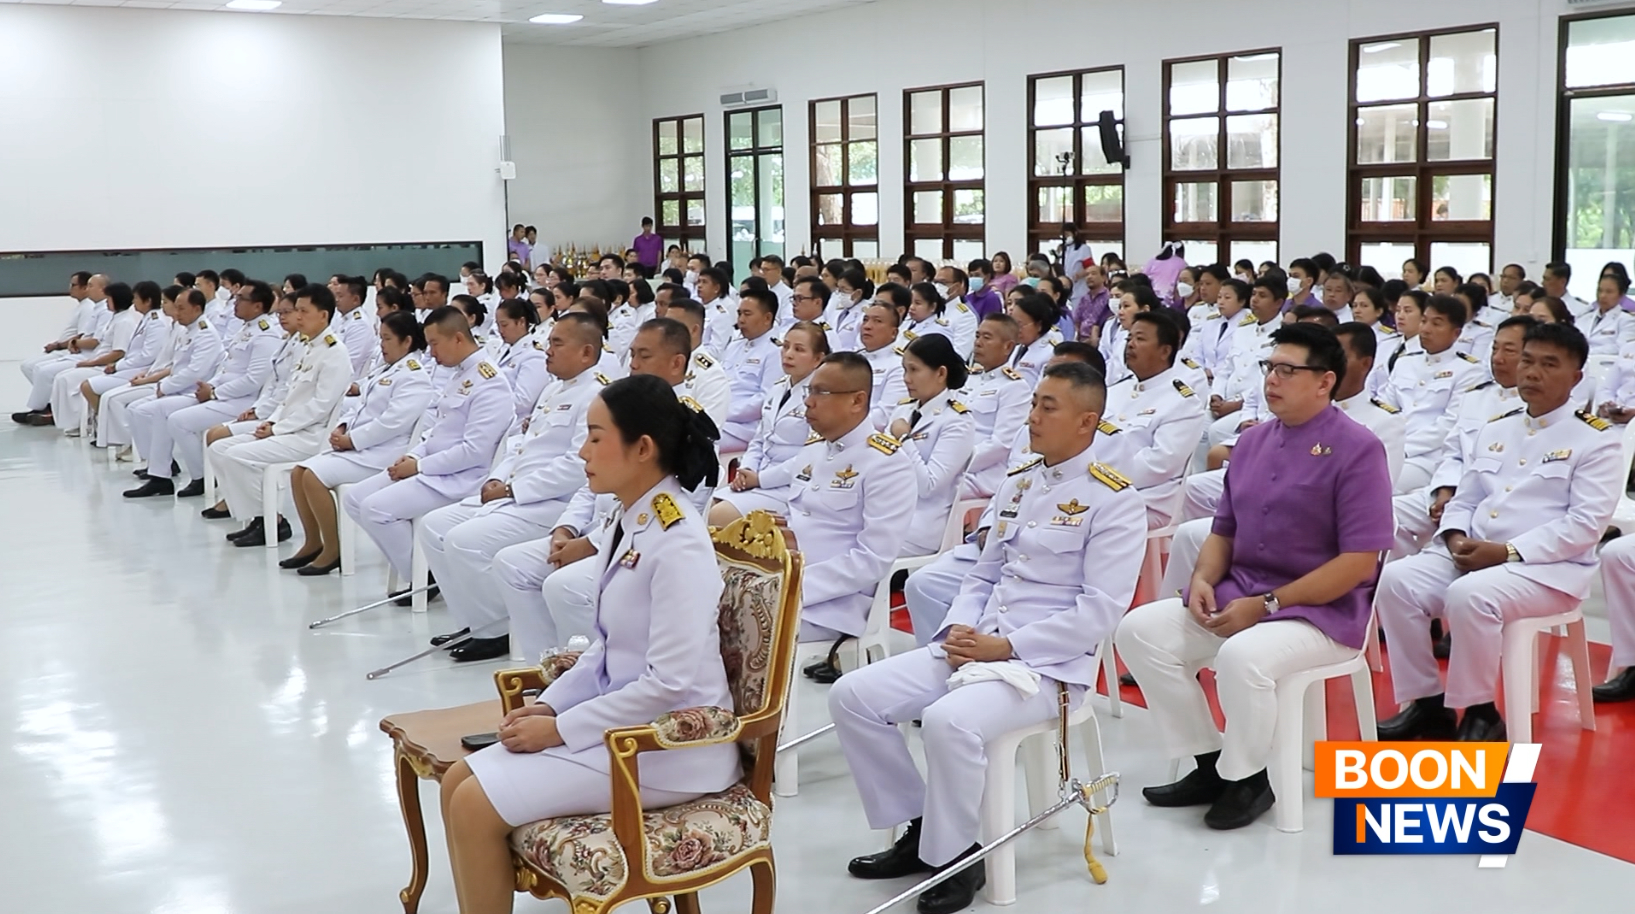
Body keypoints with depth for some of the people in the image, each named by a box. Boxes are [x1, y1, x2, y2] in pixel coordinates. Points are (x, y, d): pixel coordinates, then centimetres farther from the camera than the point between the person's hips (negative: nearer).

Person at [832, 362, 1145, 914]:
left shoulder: (1112, 499, -7)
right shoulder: (1016, 484, 16)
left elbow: (1100, 609, -14)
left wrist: (1009, 646, -17)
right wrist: (959, 627, -1)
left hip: (1048, 663, -7)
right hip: (973, 647, 8)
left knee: (948, 720, -35)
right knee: (852, 696, -7)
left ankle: (954, 858, -11)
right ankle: (919, 829, 6)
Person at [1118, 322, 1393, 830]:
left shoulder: (1356, 448, -11)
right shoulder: (1253, 441, 9)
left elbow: (1359, 561, -17)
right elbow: (1224, 531, 16)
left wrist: (1266, 605, -19)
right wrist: (1204, 579, -7)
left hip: (1322, 612, -7)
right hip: (1236, 597, 7)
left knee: (1242, 656, -35)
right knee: (1139, 629, -8)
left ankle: (1246, 779, -6)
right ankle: (1209, 763, 3)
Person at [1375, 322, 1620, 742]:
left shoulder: (1595, 439, -2)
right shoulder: (1495, 429, 18)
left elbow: (1585, 525, -12)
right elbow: (1465, 499, 18)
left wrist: (1508, 552, -19)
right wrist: (1455, 537, -6)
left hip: (1549, 567, -6)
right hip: (1471, 555, 6)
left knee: (1469, 596, -35)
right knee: (1397, 580, -19)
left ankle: (1480, 713, -14)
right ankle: (1428, 703, -9)